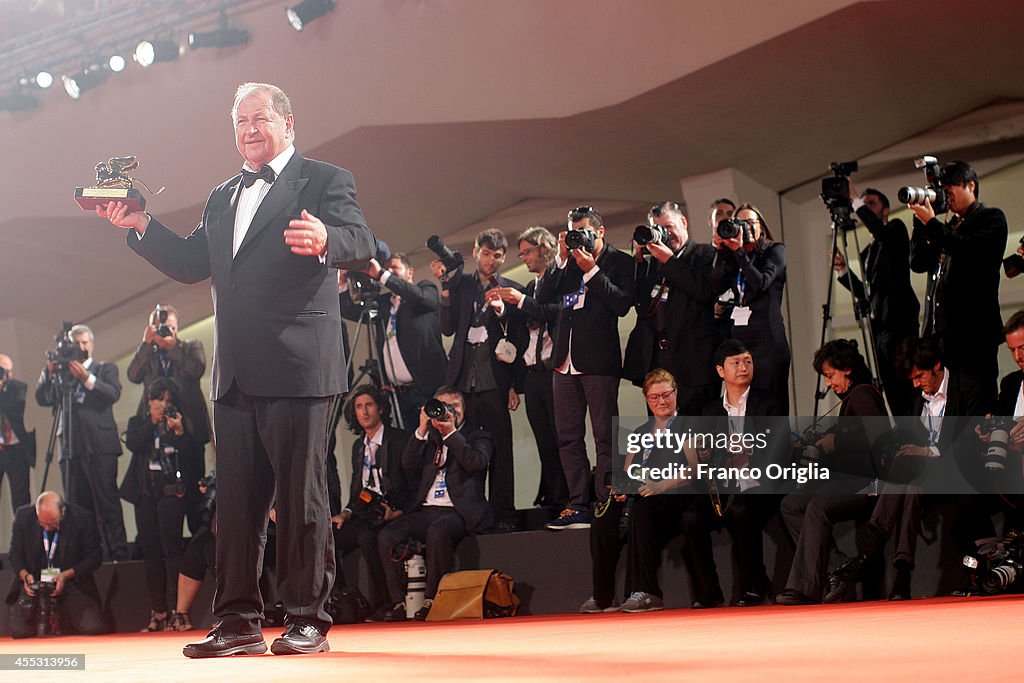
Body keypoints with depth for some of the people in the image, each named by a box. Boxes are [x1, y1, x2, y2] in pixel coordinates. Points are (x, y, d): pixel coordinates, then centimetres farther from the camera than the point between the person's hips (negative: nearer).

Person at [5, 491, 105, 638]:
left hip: (71, 581, -1)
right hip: (35, 582, 1)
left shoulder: (82, 518, -13)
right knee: (18, 631, -20)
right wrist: (24, 575, -17)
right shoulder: (24, 516, -7)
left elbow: (94, 557, -5)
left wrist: (66, 575, -18)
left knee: (93, 628, -21)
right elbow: (15, 554, 4)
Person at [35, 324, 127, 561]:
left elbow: (113, 393, -6)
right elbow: (42, 399, 8)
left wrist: (87, 378, -17)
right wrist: (49, 371, -5)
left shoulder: (105, 369, 12)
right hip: (71, 449, 4)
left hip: (99, 446, -3)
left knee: (107, 503, -9)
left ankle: (118, 555, -11)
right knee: (77, 506, 2)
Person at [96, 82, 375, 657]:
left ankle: (309, 620, 4)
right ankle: (239, 621, 13)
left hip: (298, 368, -7)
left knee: (301, 495, -3)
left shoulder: (324, 180, 2)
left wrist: (324, 238, -35)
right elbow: (191, 264, 23)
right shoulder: (223, 199, 23)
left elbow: (361, 243, -13)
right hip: (236, 374, 7)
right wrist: (141, 227, 10)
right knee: (237, 499, 7)